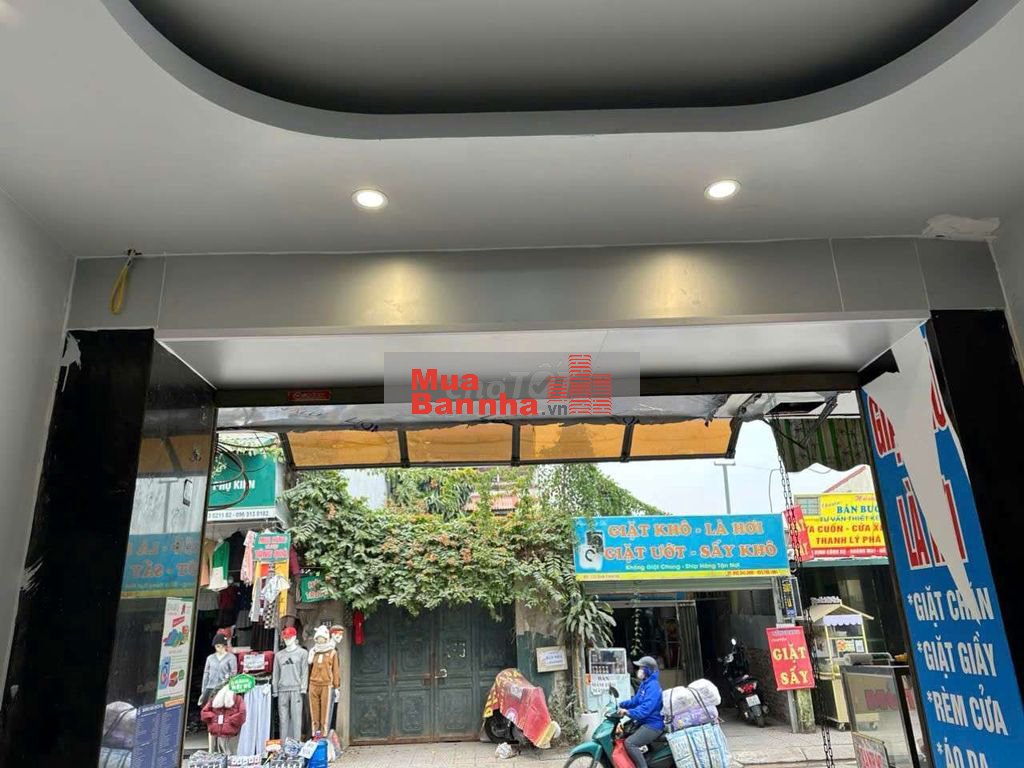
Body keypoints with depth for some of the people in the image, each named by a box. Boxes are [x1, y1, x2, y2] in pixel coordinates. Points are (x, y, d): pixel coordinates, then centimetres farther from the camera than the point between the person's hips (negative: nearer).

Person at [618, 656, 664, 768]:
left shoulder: (653, 686, -20)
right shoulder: (645, 683, 12)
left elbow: (646, 709, -29)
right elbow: (635, 701, 17)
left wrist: (628, 712, -35)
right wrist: (620, 705, 6)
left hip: (652, 725, -11)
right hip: (645, 722, 11)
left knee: (630, 743, -24)